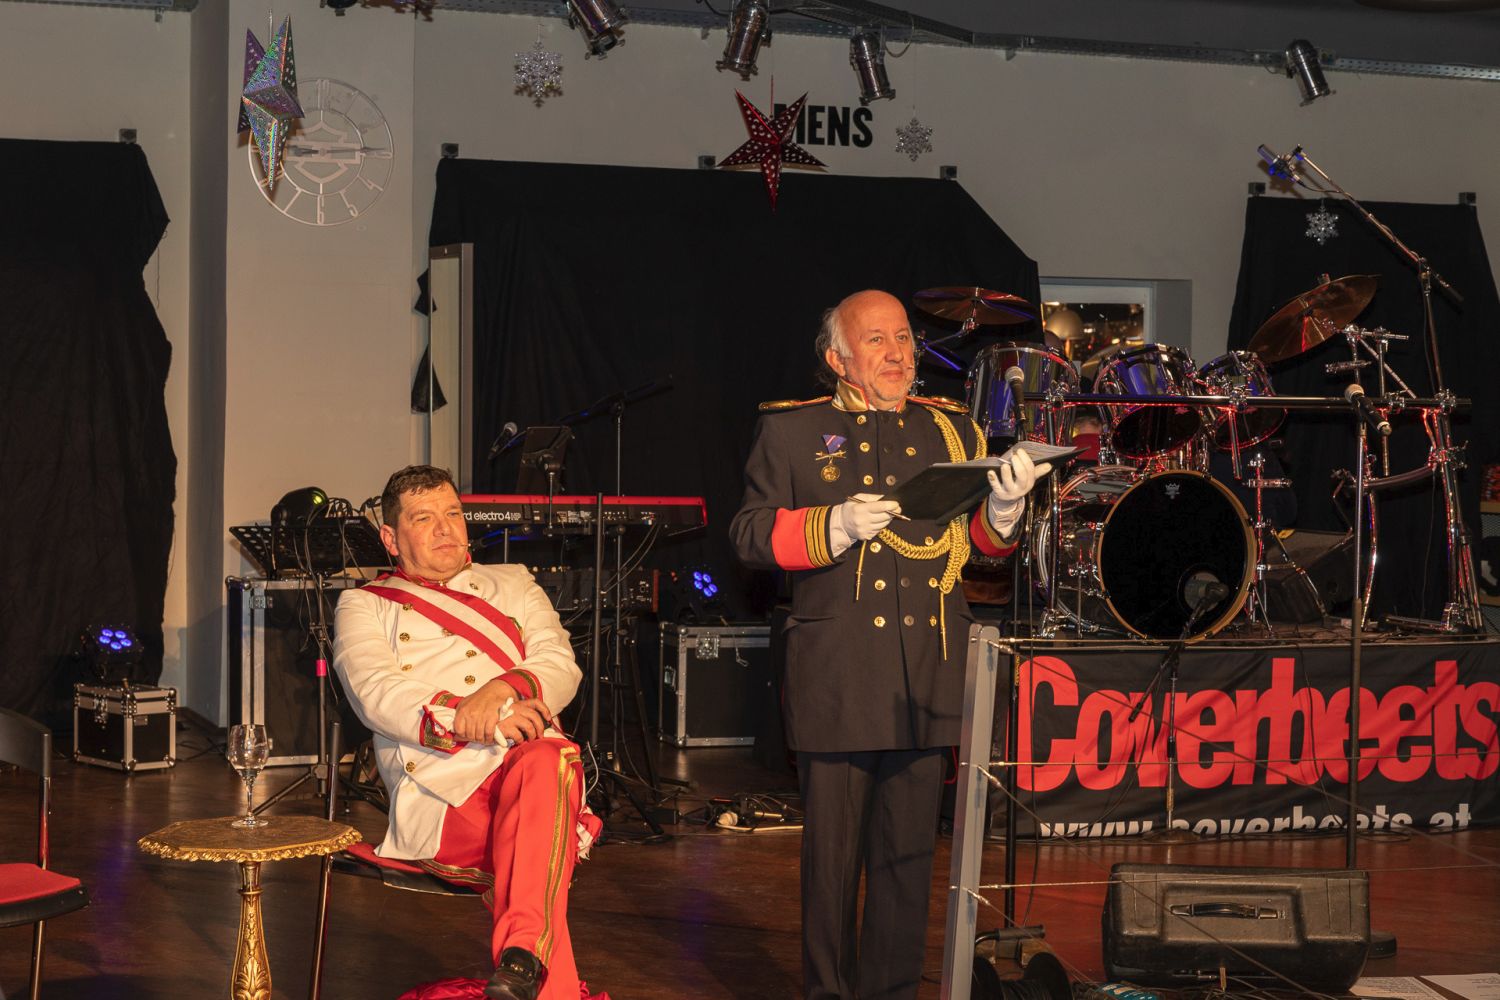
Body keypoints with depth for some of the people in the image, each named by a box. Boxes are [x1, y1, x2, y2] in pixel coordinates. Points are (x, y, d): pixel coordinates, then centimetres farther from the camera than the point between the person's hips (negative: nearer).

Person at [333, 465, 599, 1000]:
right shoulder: (364, 606, 20)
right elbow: (377, 694, -1)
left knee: (548, 760, -39)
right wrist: (479, 724, -16)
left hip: (526, 766, 2)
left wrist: (500, 690, -13)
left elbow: (561, 667, 13)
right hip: (437, 796, -1)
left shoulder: (511, 584, 30)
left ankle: (522, 957, -54)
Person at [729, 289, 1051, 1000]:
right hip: (836, 672, -2)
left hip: (926, 673, 3)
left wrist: (1003, 508, -6)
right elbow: (749, 534, 2)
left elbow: (979, 540, 16)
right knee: (832, 851, 1)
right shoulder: (792, 430, 8)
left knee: (909, 850, 4)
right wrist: (834, 527, -13)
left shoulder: (950, 429, 17)